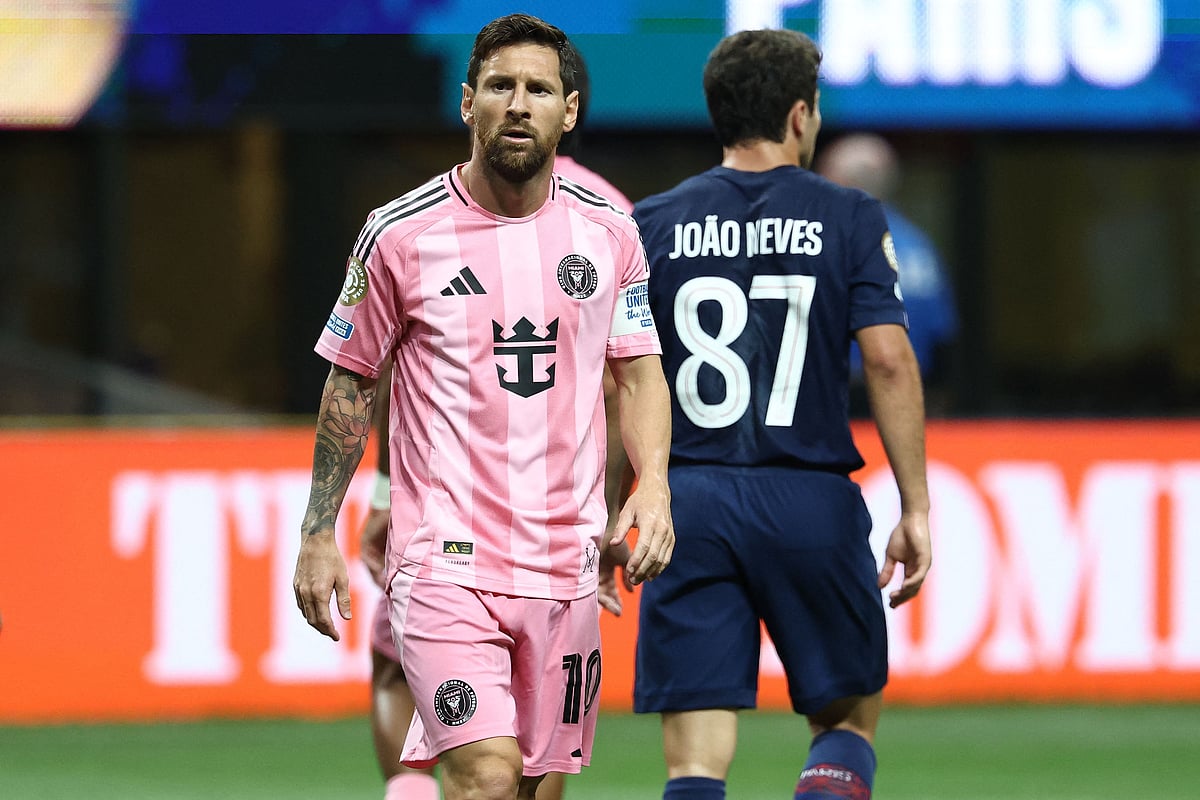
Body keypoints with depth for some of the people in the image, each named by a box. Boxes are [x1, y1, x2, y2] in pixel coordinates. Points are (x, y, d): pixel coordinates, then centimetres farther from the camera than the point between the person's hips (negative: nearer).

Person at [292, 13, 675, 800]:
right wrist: (318, 536, 5)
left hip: (566, 559, 4)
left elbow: (640, 374, 13)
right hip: (445, 553, -4)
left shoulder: (609, 233, 7)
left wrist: (653, 485, -5)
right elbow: (351, 384, 7)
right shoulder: (400, 235, -2)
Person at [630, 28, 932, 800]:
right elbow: (889, 359, -8)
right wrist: (916, 510, -4)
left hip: (689, 504, 1)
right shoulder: (849, 220, 1)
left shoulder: (652, 225, 6)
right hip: (812, 504, -1)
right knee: (849, 720, 16)